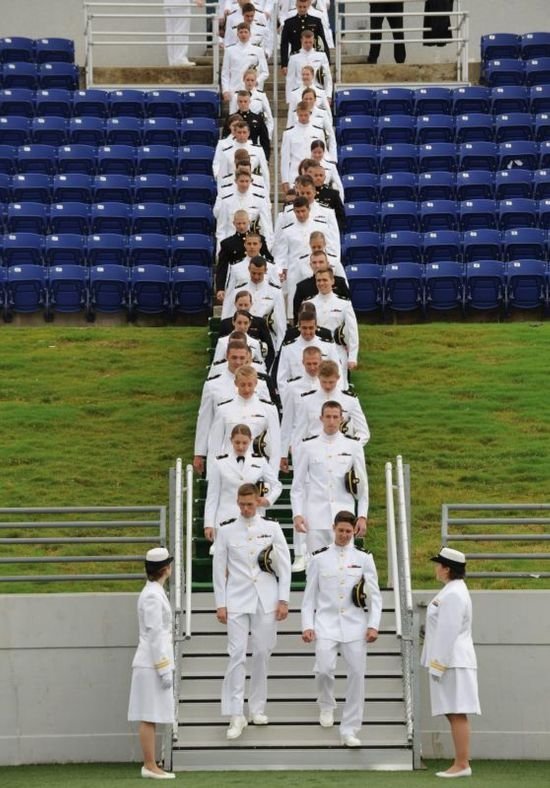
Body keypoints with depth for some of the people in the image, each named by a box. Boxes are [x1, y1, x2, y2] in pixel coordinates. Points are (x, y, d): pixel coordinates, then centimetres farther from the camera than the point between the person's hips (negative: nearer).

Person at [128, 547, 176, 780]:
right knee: (149, 717, -5)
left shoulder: (154, 592, 15)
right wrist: (164, 670, -17)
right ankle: (150, 766, -3)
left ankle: (150, 765, 12)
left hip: (153, 663, 9)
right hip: (152, 664, -9)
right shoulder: (153, 596, -14)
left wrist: (166, 667, 20)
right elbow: (154, 636, -17)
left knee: (152, 717, 9)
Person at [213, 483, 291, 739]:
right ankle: (236, 715, -8)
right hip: (237, 601, -1)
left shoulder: (272, 528, 4)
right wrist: (220, 604, 1)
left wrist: (283, 600, -1)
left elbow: (284, 565, 5)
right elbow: (219, 568, 5)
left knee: (262, 654, 5)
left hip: (266, 600, 1)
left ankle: (257, 708, 18)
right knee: (237, 654, -8)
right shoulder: (226, 531, 3)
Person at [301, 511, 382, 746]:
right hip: (326, 623, -1)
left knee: (357, 674, -4)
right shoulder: (319, 558, 5)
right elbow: (309, 595, 7)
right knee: (324, 669, -16)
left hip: (355, 624, 1)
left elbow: (375, 595, 5)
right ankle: (326, 705, 18)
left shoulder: (363, 558, 5)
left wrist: (373, 625, -5)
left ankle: (349, 730, 6)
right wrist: (307, 625, -2)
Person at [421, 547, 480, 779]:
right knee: (454, 715, 10)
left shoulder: (453, 594, -15)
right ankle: (460, 764, 12)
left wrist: (438, 665, -19)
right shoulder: (452, 591, 17)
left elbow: (448, 632, -19)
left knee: (457, 714, -8)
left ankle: (462, 765, -7)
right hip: (451, 662, 10)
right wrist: (437, 663, 22)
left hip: (452, 662, -10)